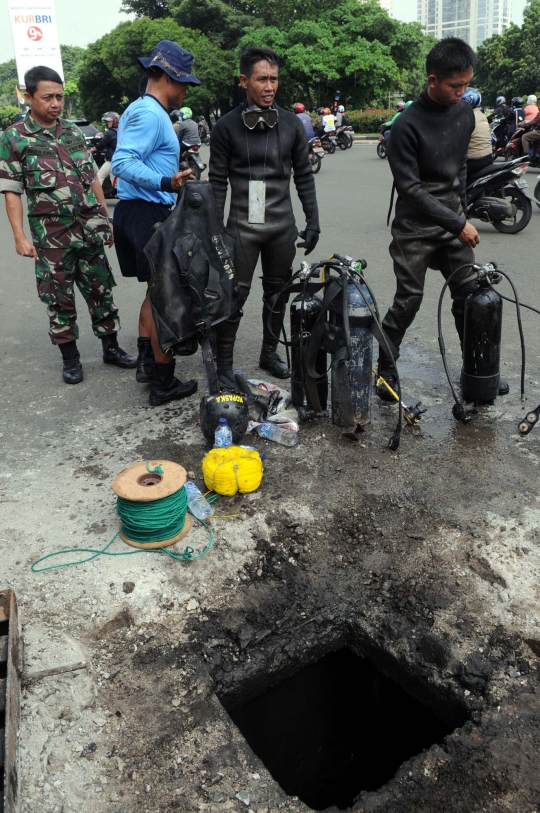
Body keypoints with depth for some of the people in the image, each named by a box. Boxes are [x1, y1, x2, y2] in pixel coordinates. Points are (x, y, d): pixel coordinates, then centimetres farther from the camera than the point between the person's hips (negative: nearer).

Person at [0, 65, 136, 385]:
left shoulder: (75, 132, 10)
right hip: (51, 236, -4)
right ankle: (70, 358, 16)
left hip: (89, 230, 4)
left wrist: (107, 219, 12)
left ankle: (111, 347, 21)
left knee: (101, 291, 9)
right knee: (59, 299, 4)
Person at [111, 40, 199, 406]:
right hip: (150, 214, -11)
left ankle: (146, 361, 27)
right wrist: (166, 182, -36)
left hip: (137, 211, 11)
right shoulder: (150, 114, -14)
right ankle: (163, 382, 1)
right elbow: (122, 162, -25)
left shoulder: (141, 110, 18)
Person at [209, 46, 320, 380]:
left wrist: (313, 222, 4)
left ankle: (270, 352, 26)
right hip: (242, 226, -3)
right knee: (235, 293, -3)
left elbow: (304, 177, 8)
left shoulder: (292, 124, 5)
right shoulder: (226, 126, -2)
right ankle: (224, 360, 8)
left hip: (282, 225, 3)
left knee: (277, 292, 10)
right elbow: (218, 182, -1)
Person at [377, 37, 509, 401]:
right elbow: (410, 188, -19)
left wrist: (463, 210, 15)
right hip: (416, 227, -5)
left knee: (470, 295, 5)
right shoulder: (407, 125, -16)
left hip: (454, 220, 6)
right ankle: (386, 367, 13)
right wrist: (457, 224, -20)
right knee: (409, 300, -3)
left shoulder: (465, 112, 3)